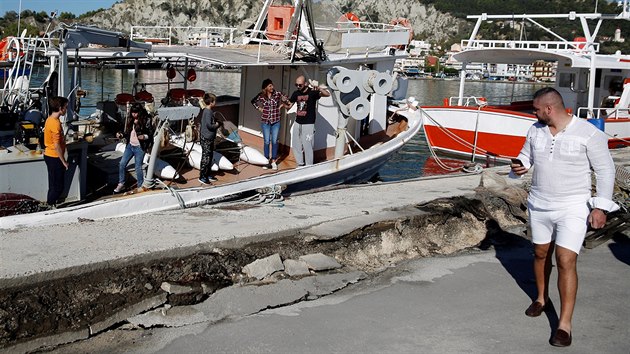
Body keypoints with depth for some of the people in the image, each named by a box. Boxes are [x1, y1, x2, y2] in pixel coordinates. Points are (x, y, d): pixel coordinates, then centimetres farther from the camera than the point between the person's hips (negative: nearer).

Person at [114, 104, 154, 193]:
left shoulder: (146, 121, -12)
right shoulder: (129, 120, 4)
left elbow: (151, 134, -7)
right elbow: (127, 132, 13)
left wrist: (144, 136, -24)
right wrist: (121, 135, -5)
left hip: (139, 147, -6)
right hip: (130, 145, 6)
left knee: (138, 167, 0)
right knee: (122, 164, 6)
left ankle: (140, 186, 16)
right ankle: (121, 184, 21)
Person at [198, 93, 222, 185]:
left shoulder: (207, 111, 11)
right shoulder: (208, 112, -19)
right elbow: (209, 125, -25)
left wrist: (216, 123, 4)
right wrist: (217, 125, -10)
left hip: (210, 138, 10)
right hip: (206, 138, -10)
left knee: (210, 157, 17)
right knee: (205, 157, -3)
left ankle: (207, 175, 26)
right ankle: (202, 177, 4)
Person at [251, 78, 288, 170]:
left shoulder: (278, 94, -7)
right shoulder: (261, 95, -5)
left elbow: (286, 99, 7)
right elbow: (253, 101, 13)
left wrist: (280, 106, 1)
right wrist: (259, 108, 3)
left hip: (276, 121, 0)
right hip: (265, 122, 0)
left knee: (274, 141, 4)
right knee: (267, 141, 3)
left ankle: (274, 161, 13)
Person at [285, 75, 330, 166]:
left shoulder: (312, 92, -12)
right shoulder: (296, 93, 6)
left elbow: (327, 94, -24)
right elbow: (288, 106, 14)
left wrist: (318, 87, -42)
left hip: (308, 124, -6)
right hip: (297, 123, 7)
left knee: (307, 147, -4)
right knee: (296, 145, 14)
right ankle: (300, 164, 28)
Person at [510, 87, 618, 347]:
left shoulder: (588, 134, -15)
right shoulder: (536, 130, 0)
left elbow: (605, 170, -8)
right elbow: (526, 155, 17)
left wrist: (601, 207, -12)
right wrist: (519, 167, -8)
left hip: (573, 208, -5)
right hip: (539, 205, 6)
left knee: (566, 261, -12)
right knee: (541, 254, 18)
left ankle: (564, 325, -6)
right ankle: (541, 298, 42)